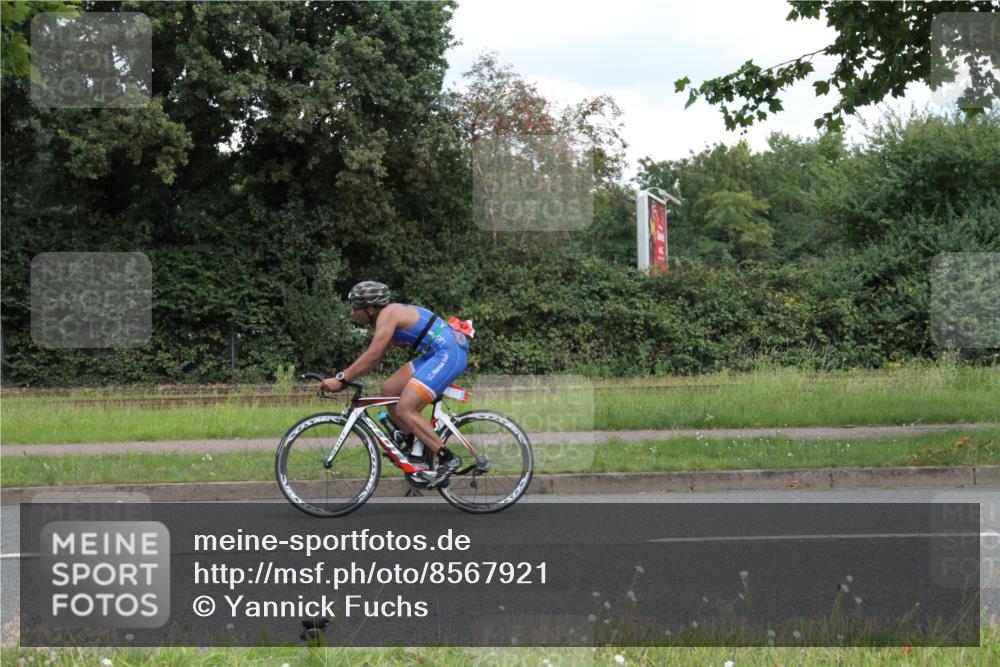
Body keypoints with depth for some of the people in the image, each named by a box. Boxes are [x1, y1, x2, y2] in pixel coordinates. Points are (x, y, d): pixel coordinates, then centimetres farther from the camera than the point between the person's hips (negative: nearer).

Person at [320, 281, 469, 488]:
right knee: (389, 390, 10)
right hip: (436, 355, 10)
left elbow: (372, 356, -20)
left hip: (448, 354, -10)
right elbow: (374, 358, 20)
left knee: (404, 410, -14)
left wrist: (341, 379, -18)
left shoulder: (388, 314, -13)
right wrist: (343, 378, 15)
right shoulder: (390, 315, 17)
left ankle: (447, 458, -16)